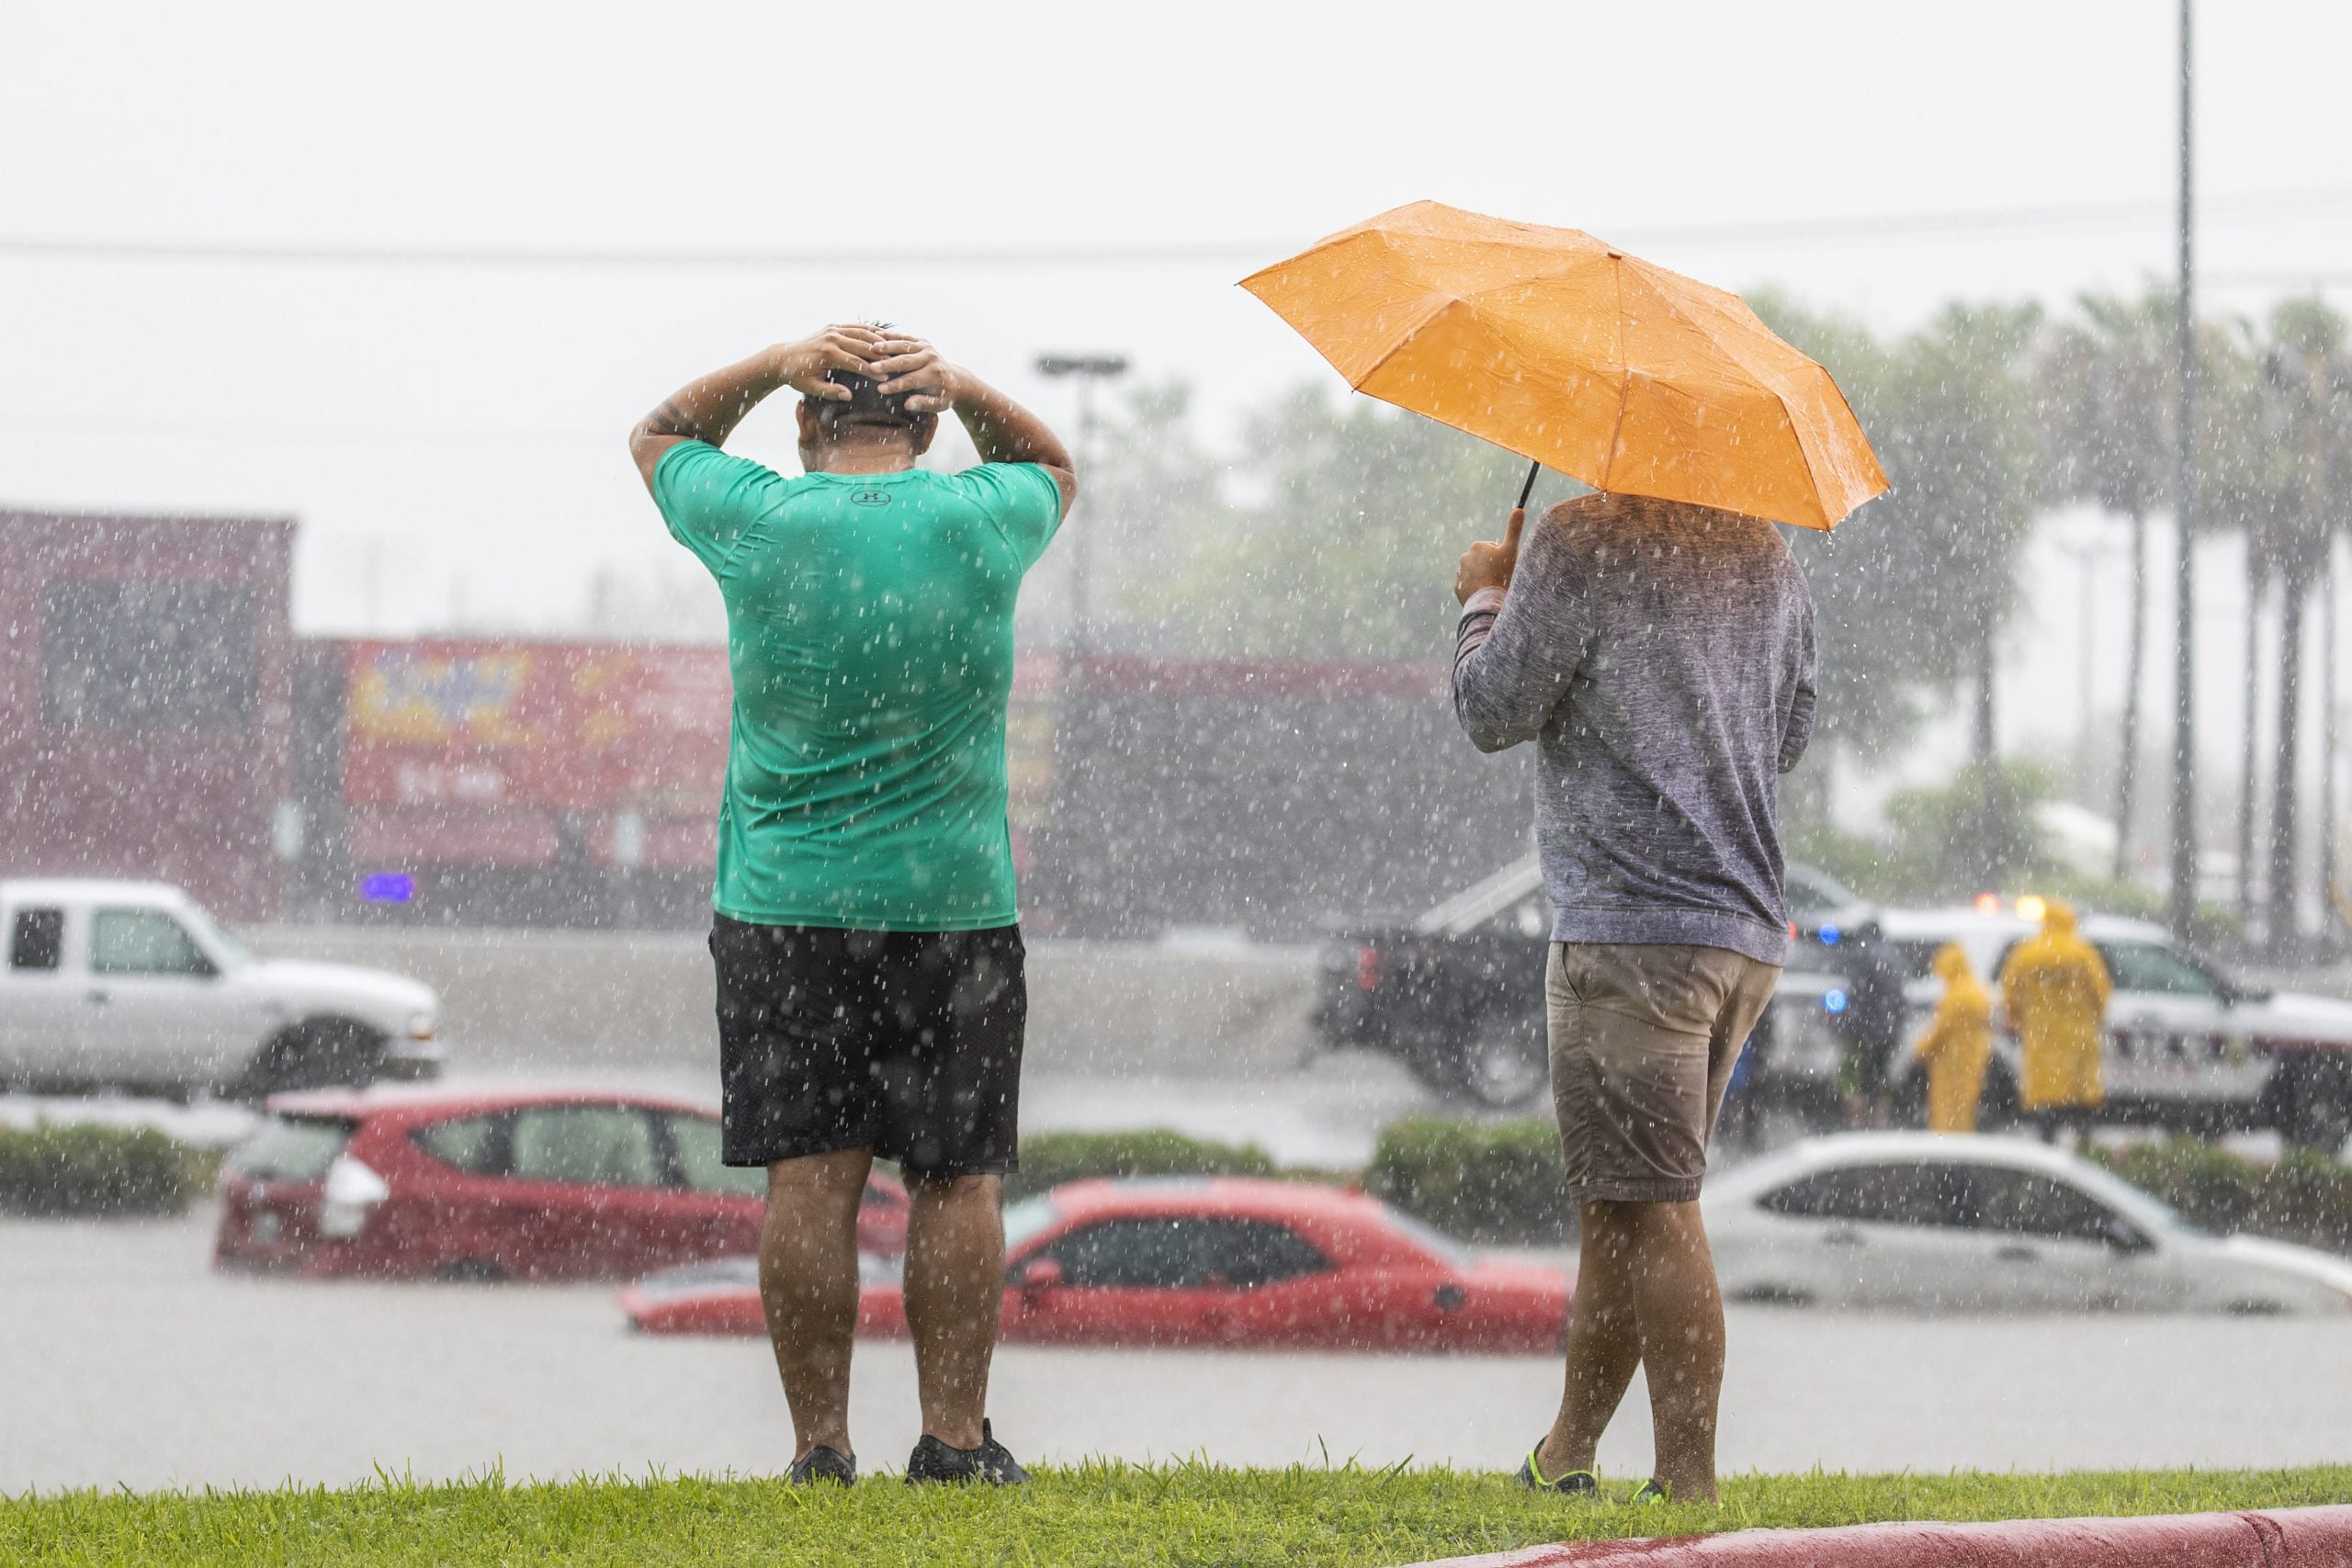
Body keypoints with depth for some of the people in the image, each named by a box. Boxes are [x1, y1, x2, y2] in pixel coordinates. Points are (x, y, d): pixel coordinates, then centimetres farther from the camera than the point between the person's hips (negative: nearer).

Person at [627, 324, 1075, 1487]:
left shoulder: (758, 520, -2)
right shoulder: (979, 520, 0)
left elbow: (658, 438, 20)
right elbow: (1053, 467, 24)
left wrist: (776, 365, 8)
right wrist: (966, 390, 8)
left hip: (784, 905, 0)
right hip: (954, 903, 0)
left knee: (809, 1180, -2)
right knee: (957, 1179, 4)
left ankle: (821, 1446, -3)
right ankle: (954, 1439, 1)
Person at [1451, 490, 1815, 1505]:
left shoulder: (1581, 544, -10)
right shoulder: (1765, 555, 12)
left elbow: (1492, 713, -5)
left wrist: (1485, 599, 12)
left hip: (1630, 933, -8)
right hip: (1750, 929, 8)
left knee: (1649, 1210, -8)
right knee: (1619, 1203, 16)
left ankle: (1689, 1479, -11)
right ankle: (1567, 1453, 23)